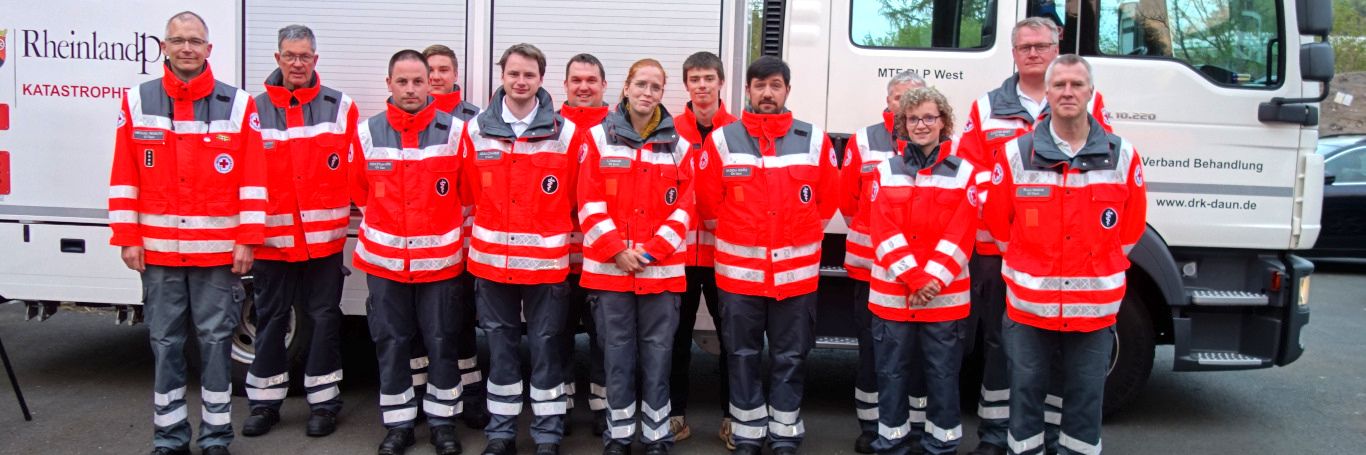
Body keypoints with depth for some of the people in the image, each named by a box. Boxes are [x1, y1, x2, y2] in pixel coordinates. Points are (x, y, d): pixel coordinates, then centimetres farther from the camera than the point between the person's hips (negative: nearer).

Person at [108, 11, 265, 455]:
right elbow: (124, 178, 4)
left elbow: (253, 180, -2)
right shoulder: (137, 101, 4)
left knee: (215, 340, 5)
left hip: (219, 250, -2)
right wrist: (127, 238, 0)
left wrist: (247, 240, -6)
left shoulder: (238, 104, -1)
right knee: (165, 342, 9)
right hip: (157, 250, 2)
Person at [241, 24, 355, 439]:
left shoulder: (341, 107, 2)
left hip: (325, 238, -1)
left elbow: (357, 168, 2)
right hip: (271, 239, 1)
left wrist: (359, 212, -3)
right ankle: (264, 401, 24)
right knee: (270, 319, 11)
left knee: (324, 317, 7)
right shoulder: (255, 109, 3)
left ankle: (323, 401, 18)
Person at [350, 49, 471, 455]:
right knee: (391, 343, 8)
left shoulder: (455, 131, -4)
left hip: (440, 259, -1)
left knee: (442, 342, 6)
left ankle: (443, 420, 21)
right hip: (383, 260, 2)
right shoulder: (367, 133, 1)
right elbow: (360, 191, 14)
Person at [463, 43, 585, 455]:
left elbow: (577, 197, 4)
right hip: (491, 259, 2)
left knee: (546, 345, 6)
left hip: (547, 261, -2)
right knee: (500, 345, 12)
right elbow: (472, 193, 10)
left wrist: (556, 233, 3)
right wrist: (487, 231, 10)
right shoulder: (476, 131, 2)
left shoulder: (566, 133, -4)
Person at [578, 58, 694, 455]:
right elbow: (590, 204, -3)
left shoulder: (677, 145, 5)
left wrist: (652, 251, -10)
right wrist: (617, 250, -11)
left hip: (662, 269, 1)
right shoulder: (600, 137, 3)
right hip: (609, 267, 0)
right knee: (617, 353, 7)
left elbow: (683, 209, 2)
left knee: (657, 353, 5)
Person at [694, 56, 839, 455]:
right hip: (738, 270, 0)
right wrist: (739, 232, 10)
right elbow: (708, 202, 6)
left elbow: (828, 200, 10)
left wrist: (796, 233, 11)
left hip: (797, 272, 0)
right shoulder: (722, 140, 0)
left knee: (789, 357, 9)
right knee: (743, 356, 9)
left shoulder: (814, 140, 1)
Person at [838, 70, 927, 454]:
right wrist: (870, 237, 11)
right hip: (870, 265, 1)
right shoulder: (863, 141, 4)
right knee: (872, 350, 9)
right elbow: (847, 198, 9)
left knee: (919, 350, 7)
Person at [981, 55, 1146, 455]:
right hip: (1029, 305, -1)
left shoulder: (1123, 156, 0)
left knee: (1086, 395, 12)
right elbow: (997, 221, 8)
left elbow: (1131, 227, 11)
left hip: (1095, 307, 1)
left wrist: (1098, 269, 13)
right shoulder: (1016, 154, -2)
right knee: (1026, 391, 10)